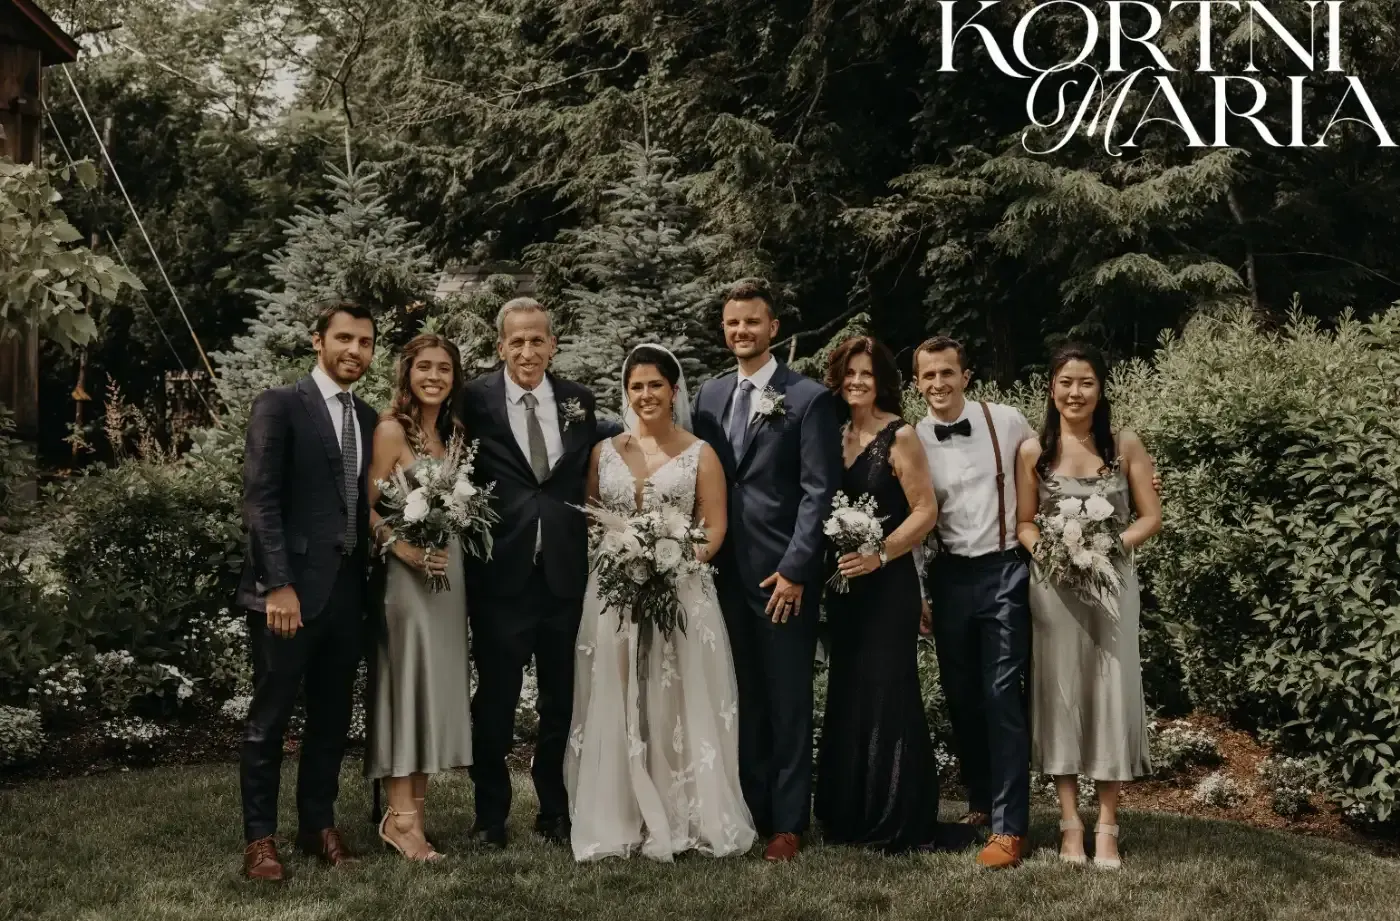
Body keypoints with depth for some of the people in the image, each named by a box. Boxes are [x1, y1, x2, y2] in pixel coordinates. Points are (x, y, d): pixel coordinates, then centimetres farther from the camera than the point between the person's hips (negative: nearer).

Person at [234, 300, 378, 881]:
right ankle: (260, 838, 11)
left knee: (332, 718, 12)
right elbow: (260, 500, -12)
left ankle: (318, 824, 24)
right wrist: (279, 584, -18)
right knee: (269, 719, 2)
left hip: (347, 590, 6)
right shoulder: (279, 406, -5)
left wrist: (367, 579, 5)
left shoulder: (367, 419, 14)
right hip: (290, 589, -6)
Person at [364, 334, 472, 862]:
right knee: (407, 684, -6)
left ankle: (416, 810, 14)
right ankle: (401, 817, -2)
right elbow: (368, 507, -10)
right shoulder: (392, 430, -7)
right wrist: (405, 547, -22)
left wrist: (452, 548, 4)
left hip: (450, 572, 7)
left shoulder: (455, 432, 13)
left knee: (438, 685, 8)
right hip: (407, 574, -7)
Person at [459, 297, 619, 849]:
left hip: (565, 571, 3)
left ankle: (556, 811, 27)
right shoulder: (476, 401, -4)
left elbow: (593, 476, 13)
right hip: (501, 572, -3)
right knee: (495, 697, 6)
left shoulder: (579, 401, 6)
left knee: (562, 698, 13)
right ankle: (490, 815, 20)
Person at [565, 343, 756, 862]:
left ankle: (684, 820, 7)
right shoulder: (604, 452, 11)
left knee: (679, 707, -1)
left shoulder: (700, 454, 3)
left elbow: (714, 530, 0)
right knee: (616, 709, 2)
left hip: (681, 595, -2)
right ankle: (619, 820, 9)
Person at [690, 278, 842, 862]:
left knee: (787, 701, 2)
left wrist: (795, 569, -14)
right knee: (742, 699, 9)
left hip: (783, 574, -5)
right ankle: (747, 811, 17)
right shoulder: (710, 395, 13)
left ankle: (787, 822, 10)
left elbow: (820, 491, -8)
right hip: (725, 572, 5)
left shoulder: (808, 399, -4)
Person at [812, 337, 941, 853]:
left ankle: (899, 823, 6)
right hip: (842, 584, 6)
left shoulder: (900, 436, -7)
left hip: (889, 583, -6)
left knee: (887, 692, -4)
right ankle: (851, 816, 21)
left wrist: (879, 555, -19)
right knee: (846, 695, 11)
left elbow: (926, 510, -11)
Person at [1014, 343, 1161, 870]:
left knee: (1111, 692, -1)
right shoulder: (1033, 452, 2)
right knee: (1060, 692, 3)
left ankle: (1107, 826, 6)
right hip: (1053, 586, 0)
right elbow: (1024, 523, 7)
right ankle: (1070, 822, 11)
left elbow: (1151, 517, 2)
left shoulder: (1125, 446, 1)